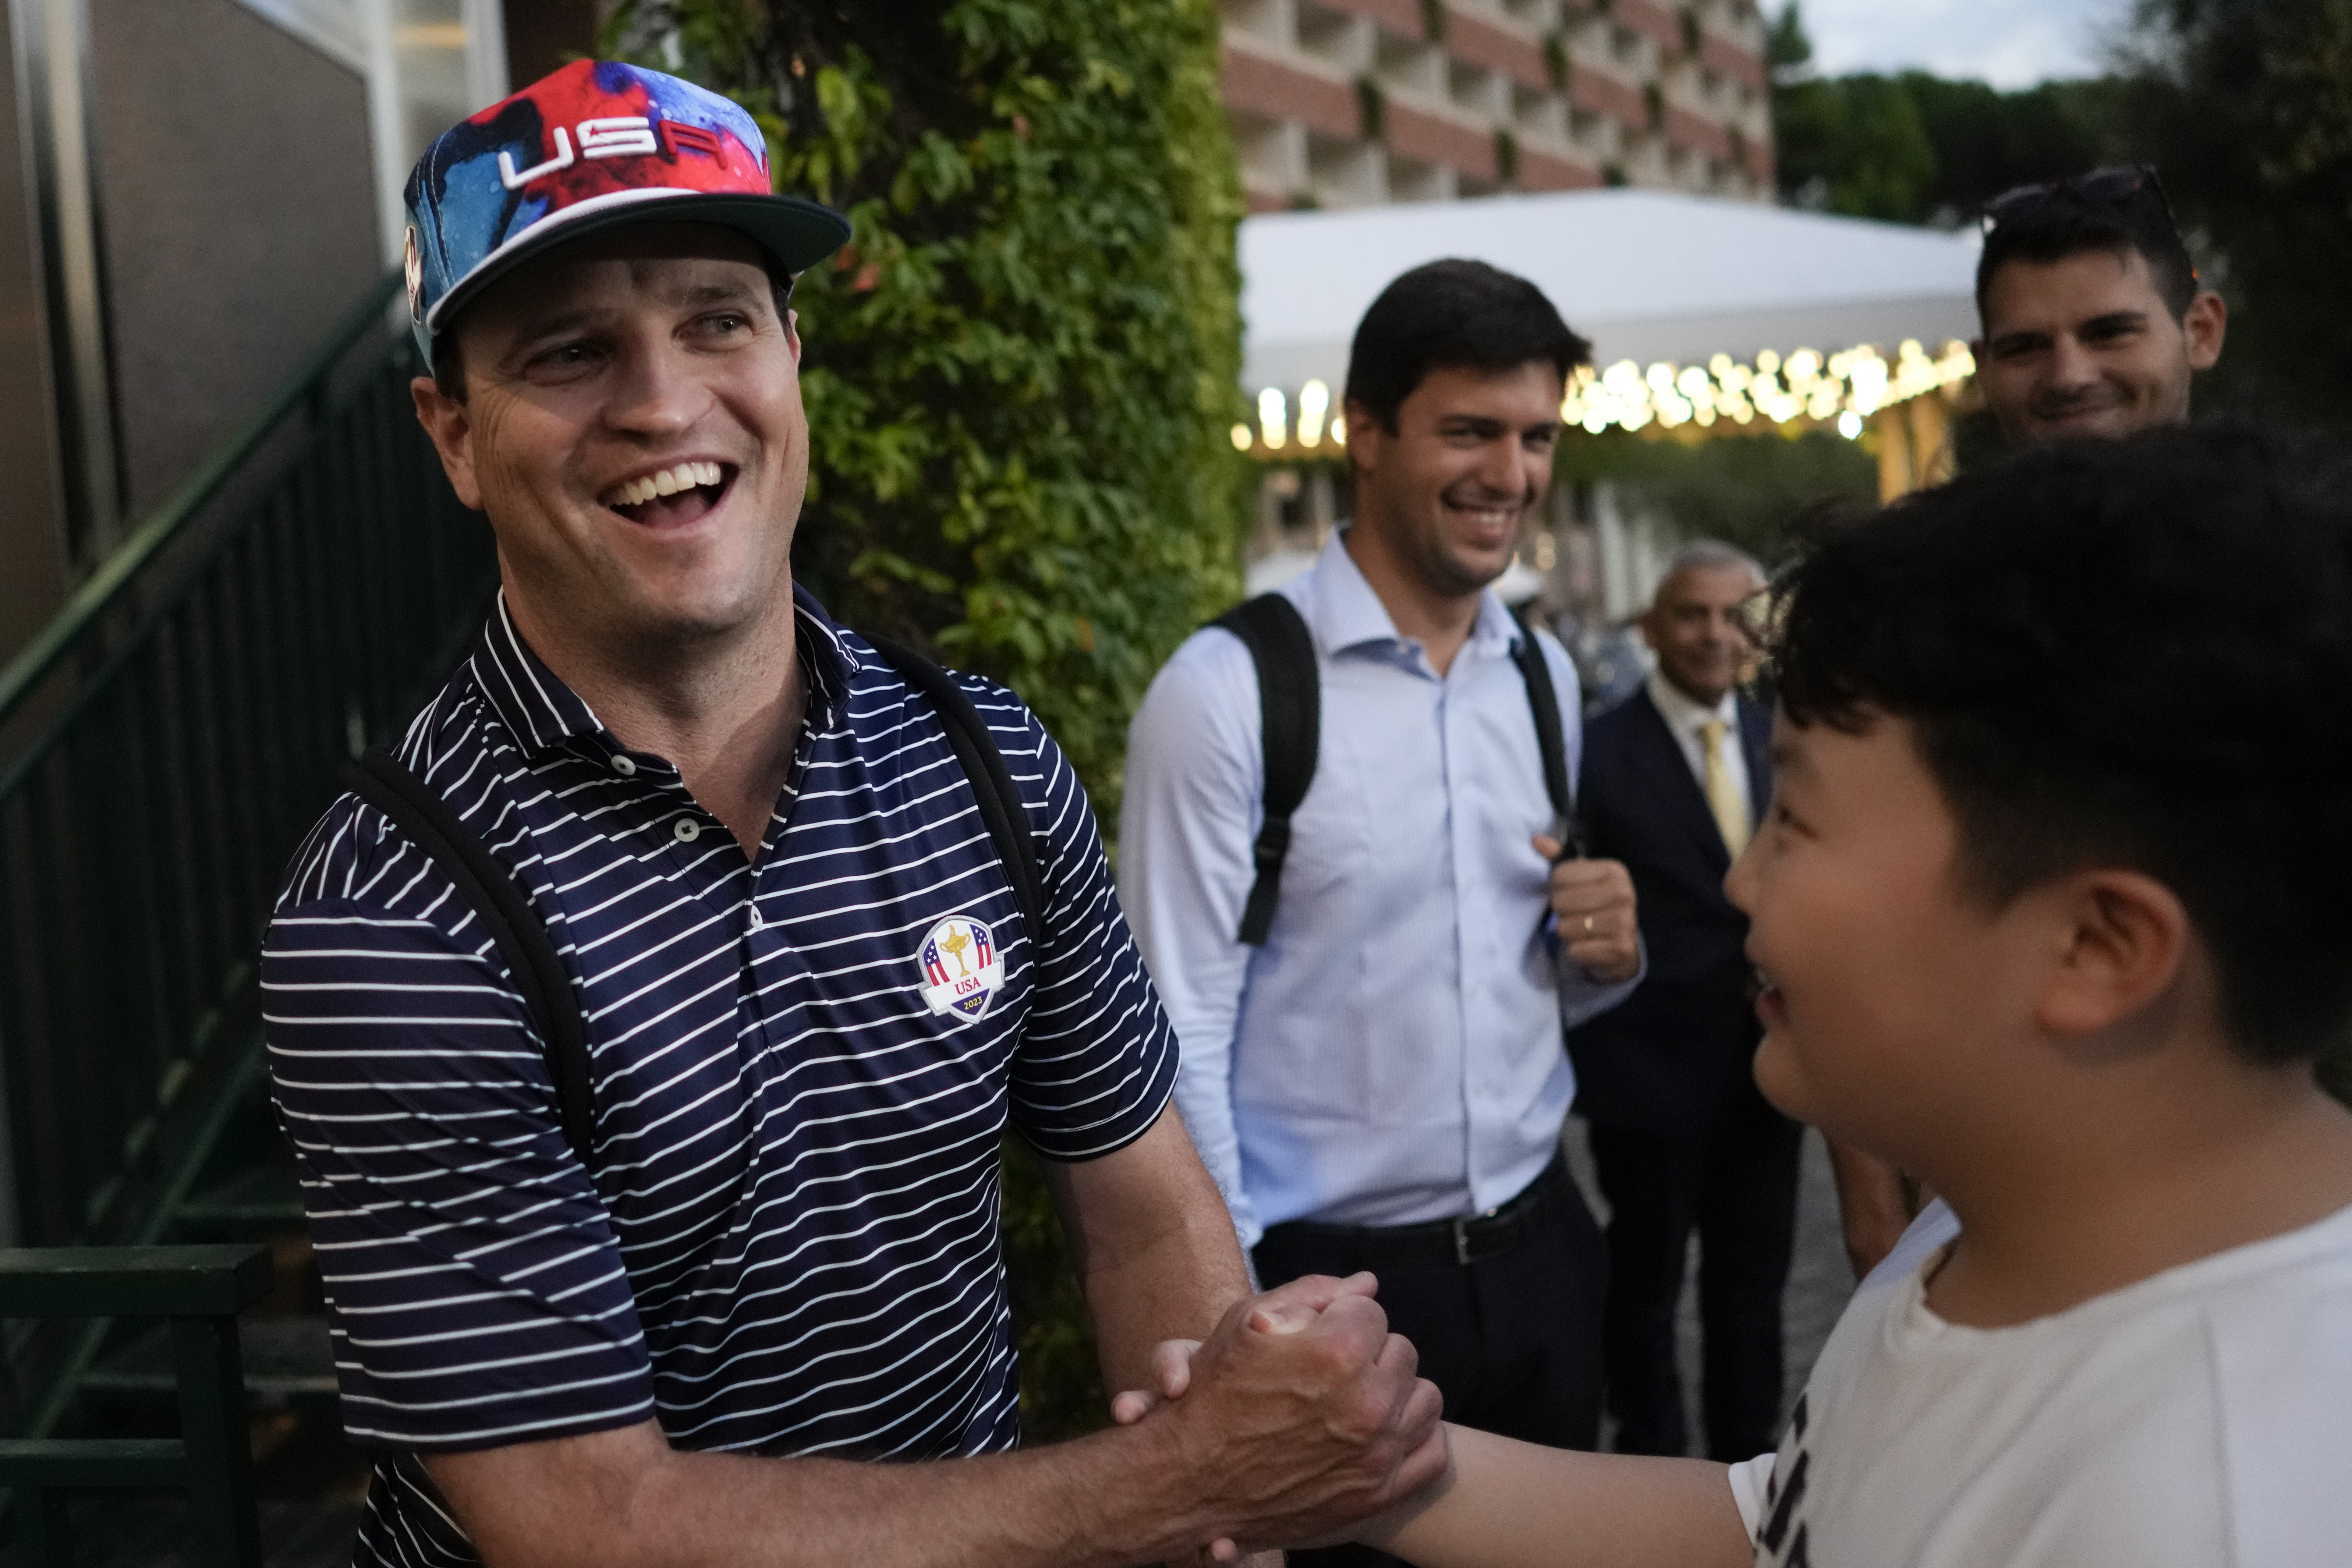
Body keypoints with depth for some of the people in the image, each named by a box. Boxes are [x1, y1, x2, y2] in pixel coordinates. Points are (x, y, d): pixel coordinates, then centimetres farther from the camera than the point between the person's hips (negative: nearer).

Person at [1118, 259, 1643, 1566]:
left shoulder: (1545, 676, 5)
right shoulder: (1229, 689, -14)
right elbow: (1181, 1038, -13)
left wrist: (1604, 952, -5)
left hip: (1542, 1255, 6)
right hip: (1330, 1280, -5)